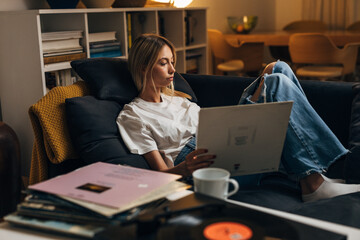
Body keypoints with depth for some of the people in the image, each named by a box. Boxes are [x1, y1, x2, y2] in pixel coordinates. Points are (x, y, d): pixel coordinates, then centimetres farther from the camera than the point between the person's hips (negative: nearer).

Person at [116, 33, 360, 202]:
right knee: (278, 83, -20)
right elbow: (161, 172, -6)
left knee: (279, 69, -6)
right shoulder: (132, 116, 3)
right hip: (201, 163, -8)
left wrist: (263, 82, 7)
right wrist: (185, 168, -31)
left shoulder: (176, 99, 25)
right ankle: (313, 183, -24)